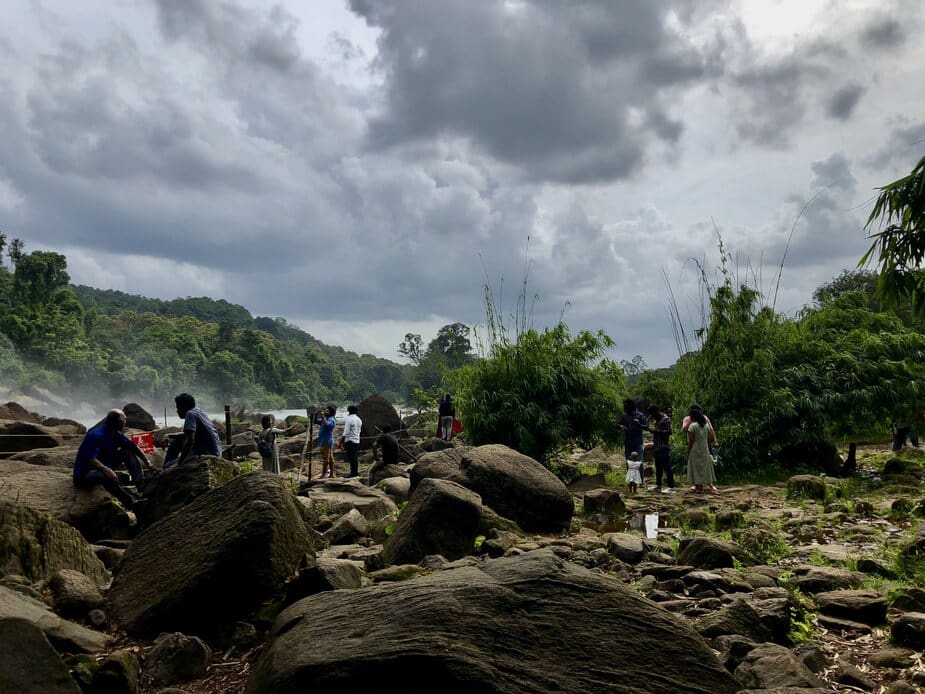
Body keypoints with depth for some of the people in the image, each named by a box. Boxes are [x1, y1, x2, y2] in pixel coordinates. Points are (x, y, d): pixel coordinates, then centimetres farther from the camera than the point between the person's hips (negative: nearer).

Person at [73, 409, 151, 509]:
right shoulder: (95, 435, -24)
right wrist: (106, 470, -49)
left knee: (128, 451, 2)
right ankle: (131, 503, -34)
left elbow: (135, 448, 7)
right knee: (109, 477, -41)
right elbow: (91, 460, -35)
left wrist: (148, 463, -2)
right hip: (84, 474, -9)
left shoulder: (116, 434, 1)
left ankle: (140, 484, -15)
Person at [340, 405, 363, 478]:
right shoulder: (359, 419, 13)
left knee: (351, 457, -6)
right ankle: (356, 472, 14)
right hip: (357, 440, 8)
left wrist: (341, 441, -13)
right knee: (355, 457, 11)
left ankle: (353, 473, -6)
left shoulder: (349, 419, -12)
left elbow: (346, 431, -16)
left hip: (350, 440, -8)